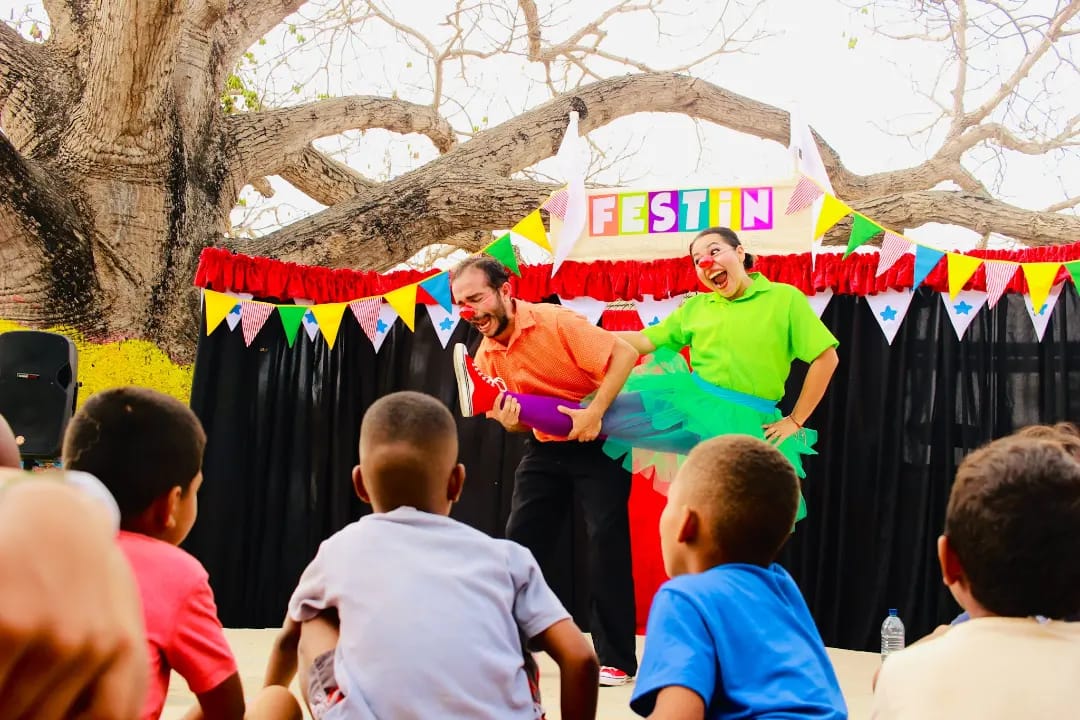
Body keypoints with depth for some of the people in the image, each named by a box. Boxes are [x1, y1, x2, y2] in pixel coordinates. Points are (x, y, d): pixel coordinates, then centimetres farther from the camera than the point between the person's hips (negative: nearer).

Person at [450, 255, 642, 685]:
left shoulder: (556, 323, -21)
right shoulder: (486, 356, -1)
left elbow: (625, 354, -25)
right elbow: (512, 419, 9)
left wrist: (594, 413, -32)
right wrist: (509, 420, -16)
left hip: (598, 442, -6)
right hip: (545, 447, 7)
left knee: (606, 538, -11)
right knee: (521, 538, 5)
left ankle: (616, 658, -2)